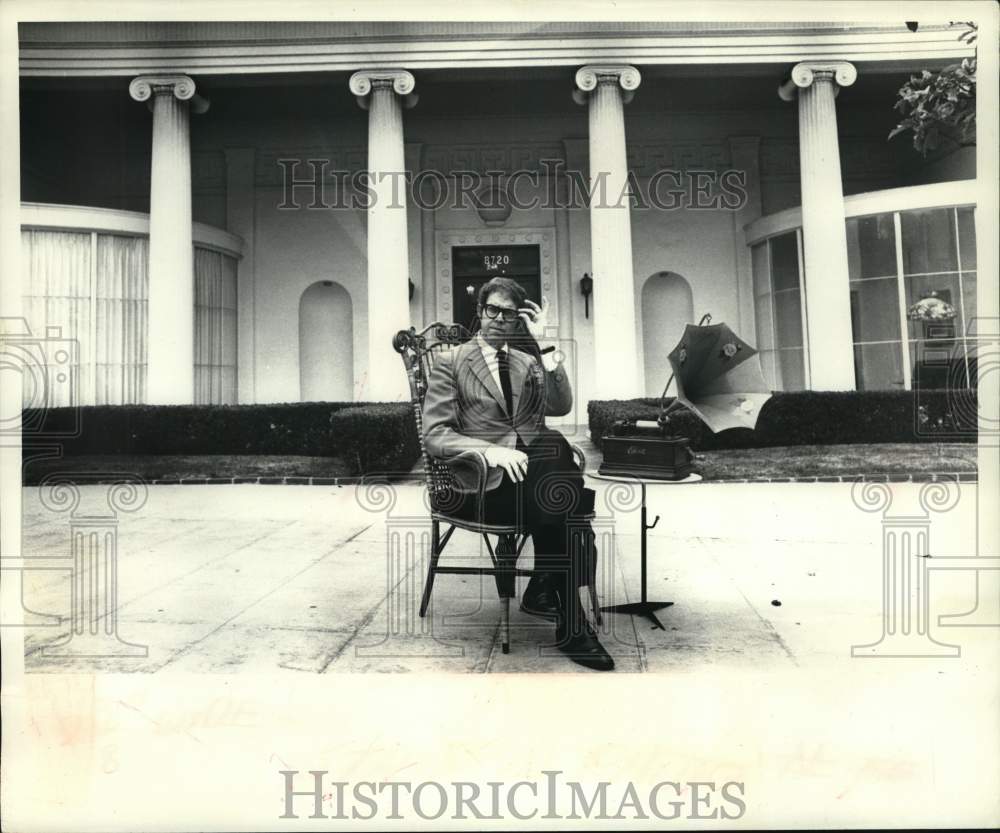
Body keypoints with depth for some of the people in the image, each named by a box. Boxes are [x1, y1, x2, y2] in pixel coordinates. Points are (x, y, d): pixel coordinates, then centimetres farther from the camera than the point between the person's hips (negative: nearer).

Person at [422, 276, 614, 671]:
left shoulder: (529, 363, 21)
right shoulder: (450, 362, 7)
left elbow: (561, 406, 1)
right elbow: (434, 435, -4)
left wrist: (544, 345, -4)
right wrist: (491, 450, -20)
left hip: (532, 470, 4)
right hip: (484, 482, -4)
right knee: (562, 506, -30)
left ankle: (544, 590, -18)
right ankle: (570, 623, -16)